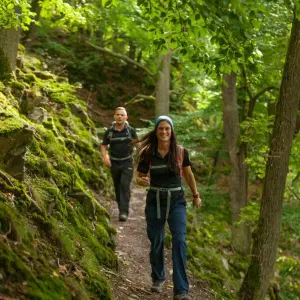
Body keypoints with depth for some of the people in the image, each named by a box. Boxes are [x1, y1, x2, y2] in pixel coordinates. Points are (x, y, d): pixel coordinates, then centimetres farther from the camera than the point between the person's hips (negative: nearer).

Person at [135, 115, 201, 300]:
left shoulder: (181, 152, -5)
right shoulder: (148, 153, -5)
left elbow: (188, 174, 13)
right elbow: (139, 178, 4)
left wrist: (196, 195, 22)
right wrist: (142, 181, -21)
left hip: (176, 201, -1)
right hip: (155, 201, 1)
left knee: (179, 241, -17)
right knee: (156, 242, 11)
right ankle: (158, 278, 38)